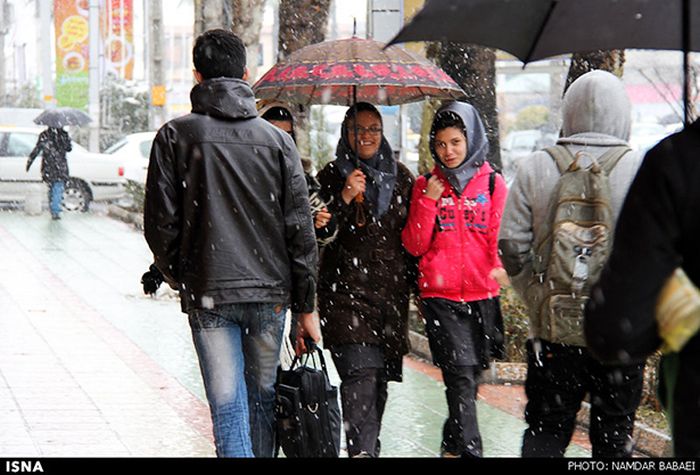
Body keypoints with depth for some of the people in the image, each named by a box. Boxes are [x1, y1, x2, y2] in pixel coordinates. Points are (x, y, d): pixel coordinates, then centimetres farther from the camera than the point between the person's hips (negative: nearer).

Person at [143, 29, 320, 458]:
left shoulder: (176, 137, -3)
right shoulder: (277, 140, 3)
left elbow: (161, 224, -4)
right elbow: (301, 231, 1)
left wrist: (180, 278, 15)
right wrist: (306, 308, 6)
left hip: (208, 294, -2)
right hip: (270, 293, 2)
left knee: (228, 405, -2)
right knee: (263, 397, 17)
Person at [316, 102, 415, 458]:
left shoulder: (400, 177, 12)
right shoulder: (331, 177, 3)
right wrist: (344, 198, -18)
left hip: (391, 291, 4)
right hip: (347, 290, -4)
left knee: (380, 375, 6)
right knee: (360, 372, -16)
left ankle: (368, 446, 18)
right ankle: (362, 449, -23)